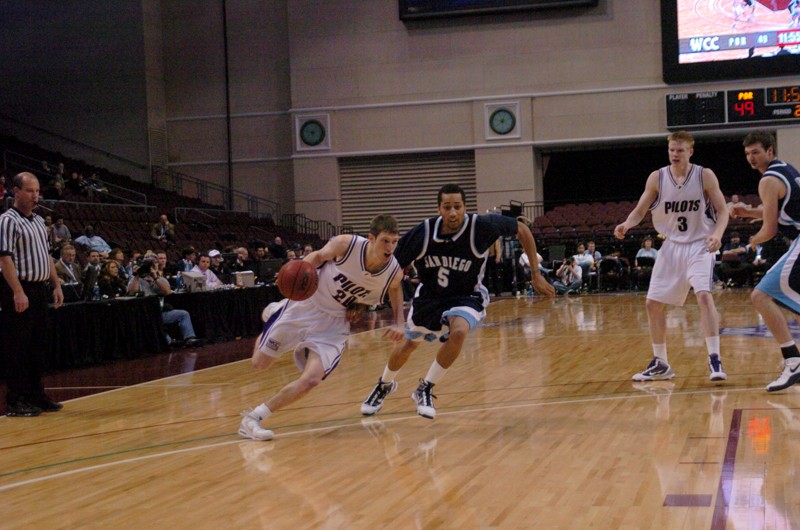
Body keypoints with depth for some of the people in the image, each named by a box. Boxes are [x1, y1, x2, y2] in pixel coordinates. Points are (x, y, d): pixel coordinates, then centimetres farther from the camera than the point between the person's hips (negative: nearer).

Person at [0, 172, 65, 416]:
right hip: (20, 291, -9)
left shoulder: (39, 221, 17)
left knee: (37, 347, 13)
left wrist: (56, 284, 16)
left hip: (40, 290, 9)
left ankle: (36, 396, 21)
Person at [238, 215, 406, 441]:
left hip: (335, 323, 1)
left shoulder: (395, 272, -17)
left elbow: (395, 288, 8)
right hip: (307, 306, -1)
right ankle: (273, 315, 43)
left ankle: (253, 418, -3)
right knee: (260, 363, 10)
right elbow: (319, 256, -5)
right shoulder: (346, 244, -25)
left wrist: (398, 323, -6)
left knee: (311, 380, -19)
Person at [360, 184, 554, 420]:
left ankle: (425, 390, -12)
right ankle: (384, 385, 52)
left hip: (466, 296, -2)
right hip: (429, 294, 2)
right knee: (408, 344, 18)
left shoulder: (482, 226, -27)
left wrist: (535, 275, -9)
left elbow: (522, 229, -9)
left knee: (458, 332, -33)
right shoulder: (423, 232, -24)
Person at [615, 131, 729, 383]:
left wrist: (717, 234, -28)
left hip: (700, 245, -4)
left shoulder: (705, 176, -10)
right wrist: (626, 225, -22)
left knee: (704, 296, -25)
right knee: (653, 303, 3)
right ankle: (660, 364, 18)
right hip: (672, 246, 4)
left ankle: (714, 360, -20)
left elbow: (722, 211, -7)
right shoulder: (657, 178, -3)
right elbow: (640, 210, 0)